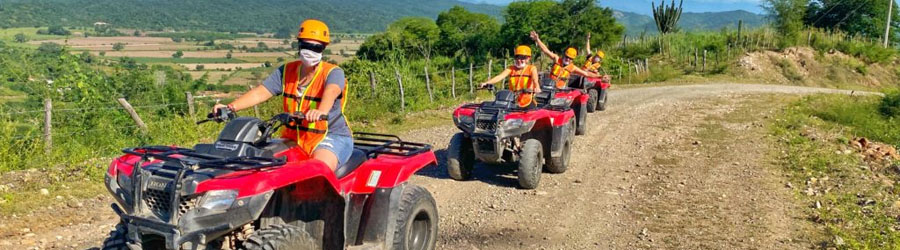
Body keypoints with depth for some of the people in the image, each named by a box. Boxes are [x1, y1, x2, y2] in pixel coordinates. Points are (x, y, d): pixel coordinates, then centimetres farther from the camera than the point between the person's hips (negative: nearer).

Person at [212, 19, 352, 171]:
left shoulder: (333, 73, -8)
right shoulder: (286, 71, 8)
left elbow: (331, 92, -31)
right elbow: (260, 93, -2)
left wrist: (321, 111, -54)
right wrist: (231, 107, -19)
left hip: (332, 136, -5)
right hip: (293, 137, 6)